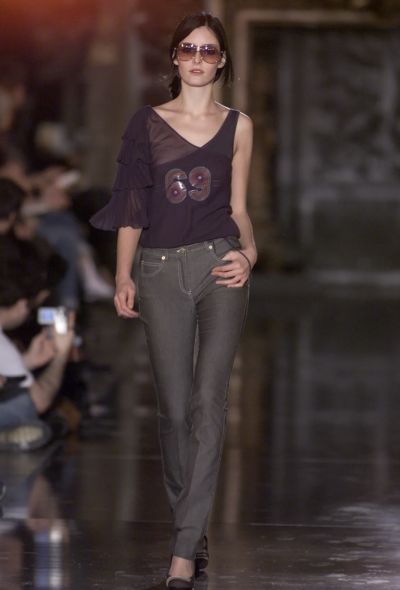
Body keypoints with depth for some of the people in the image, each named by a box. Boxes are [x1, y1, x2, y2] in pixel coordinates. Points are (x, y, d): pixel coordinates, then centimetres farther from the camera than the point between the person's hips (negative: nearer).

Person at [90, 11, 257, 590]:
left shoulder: (237, 125, 10)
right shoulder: (147, 123, 10)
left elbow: (239, 209, 12)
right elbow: (132, 206, 9)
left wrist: (248, 251, -7)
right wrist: (123, 276, 0)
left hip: (219, 266, -1)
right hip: (161, 271, 1)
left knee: (208, 401, -13)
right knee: (174, 409, 0)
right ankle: (192, 528, 17)